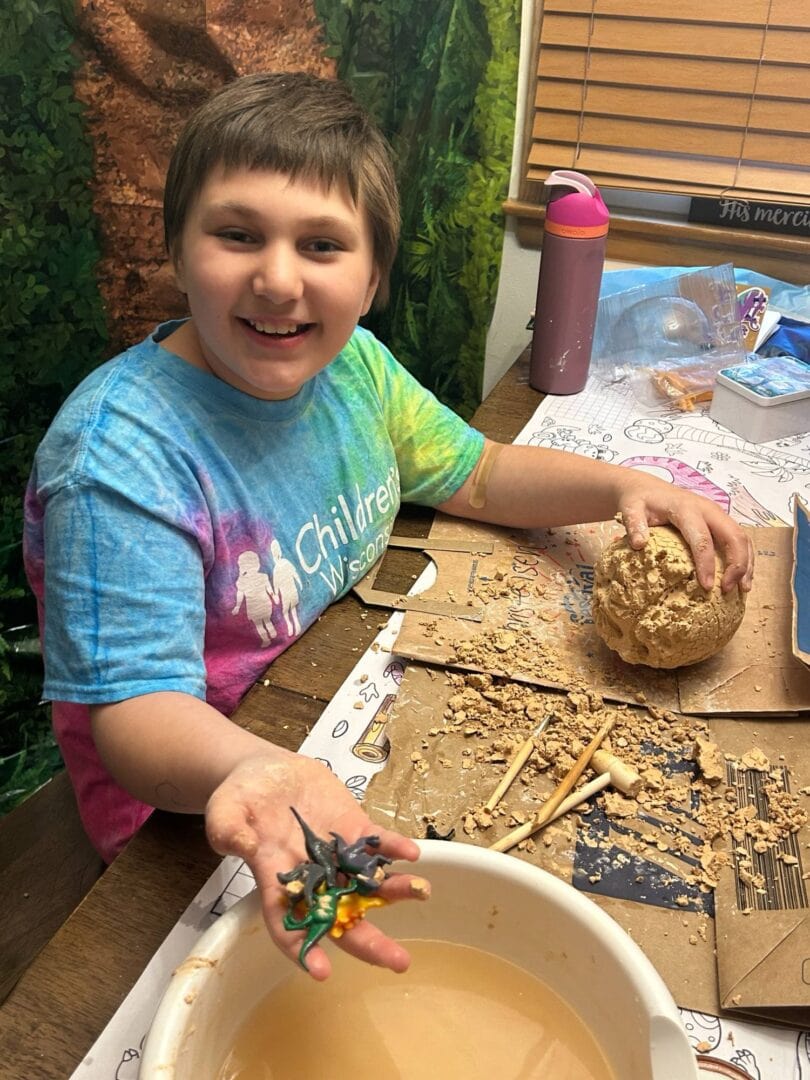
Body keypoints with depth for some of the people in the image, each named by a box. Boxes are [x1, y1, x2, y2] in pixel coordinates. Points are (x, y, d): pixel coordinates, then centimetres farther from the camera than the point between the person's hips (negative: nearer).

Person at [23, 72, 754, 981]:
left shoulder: (353, 365, -4)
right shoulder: (119, 455, -28)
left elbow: (477, 474, 9)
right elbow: (135, 706, -29)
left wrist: (623, 486, -8)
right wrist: (256, 772, -51)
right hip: (201, 827, -6)